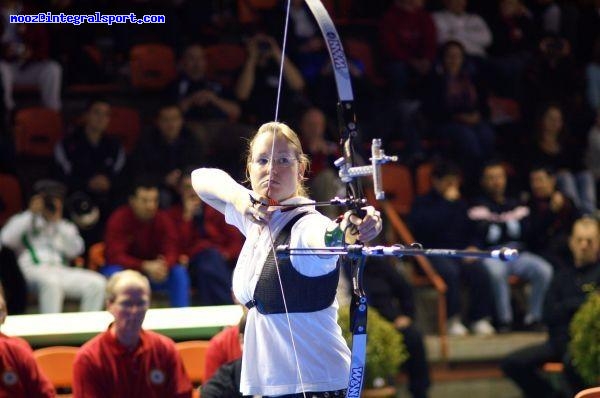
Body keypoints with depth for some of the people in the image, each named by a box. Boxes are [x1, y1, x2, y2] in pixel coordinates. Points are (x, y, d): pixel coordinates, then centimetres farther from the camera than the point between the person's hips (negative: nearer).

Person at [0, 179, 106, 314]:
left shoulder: (66, 227, 25)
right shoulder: (23, 221, 19)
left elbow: (74, 250, 5)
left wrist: (58, 222, 0)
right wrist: (31, 214, 1)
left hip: (60, 270, 4)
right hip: (32, 269, -3)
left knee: (97, 282, -23)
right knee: (51, 281, -41)